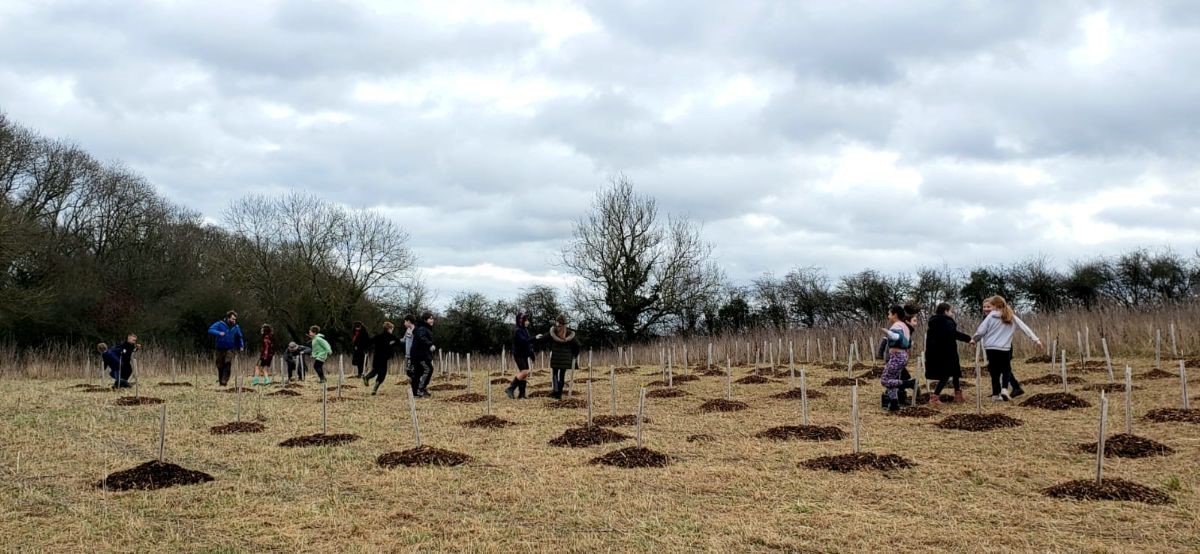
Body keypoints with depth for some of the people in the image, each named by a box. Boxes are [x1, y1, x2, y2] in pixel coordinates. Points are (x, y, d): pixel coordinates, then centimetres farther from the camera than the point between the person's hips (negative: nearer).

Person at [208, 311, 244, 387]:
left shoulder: (236, 327, 8)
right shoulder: (220, 324, -3)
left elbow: (240, 337, 23)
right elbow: (210, 330, -14)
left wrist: (241, 346, 12)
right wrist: (219, 333, -29)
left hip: (229, 350, 1)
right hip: (220, 349, -1)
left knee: (228, 365, -18)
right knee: (220, 366, 4)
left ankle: (224, 382, -20)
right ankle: (220, 381, 21)